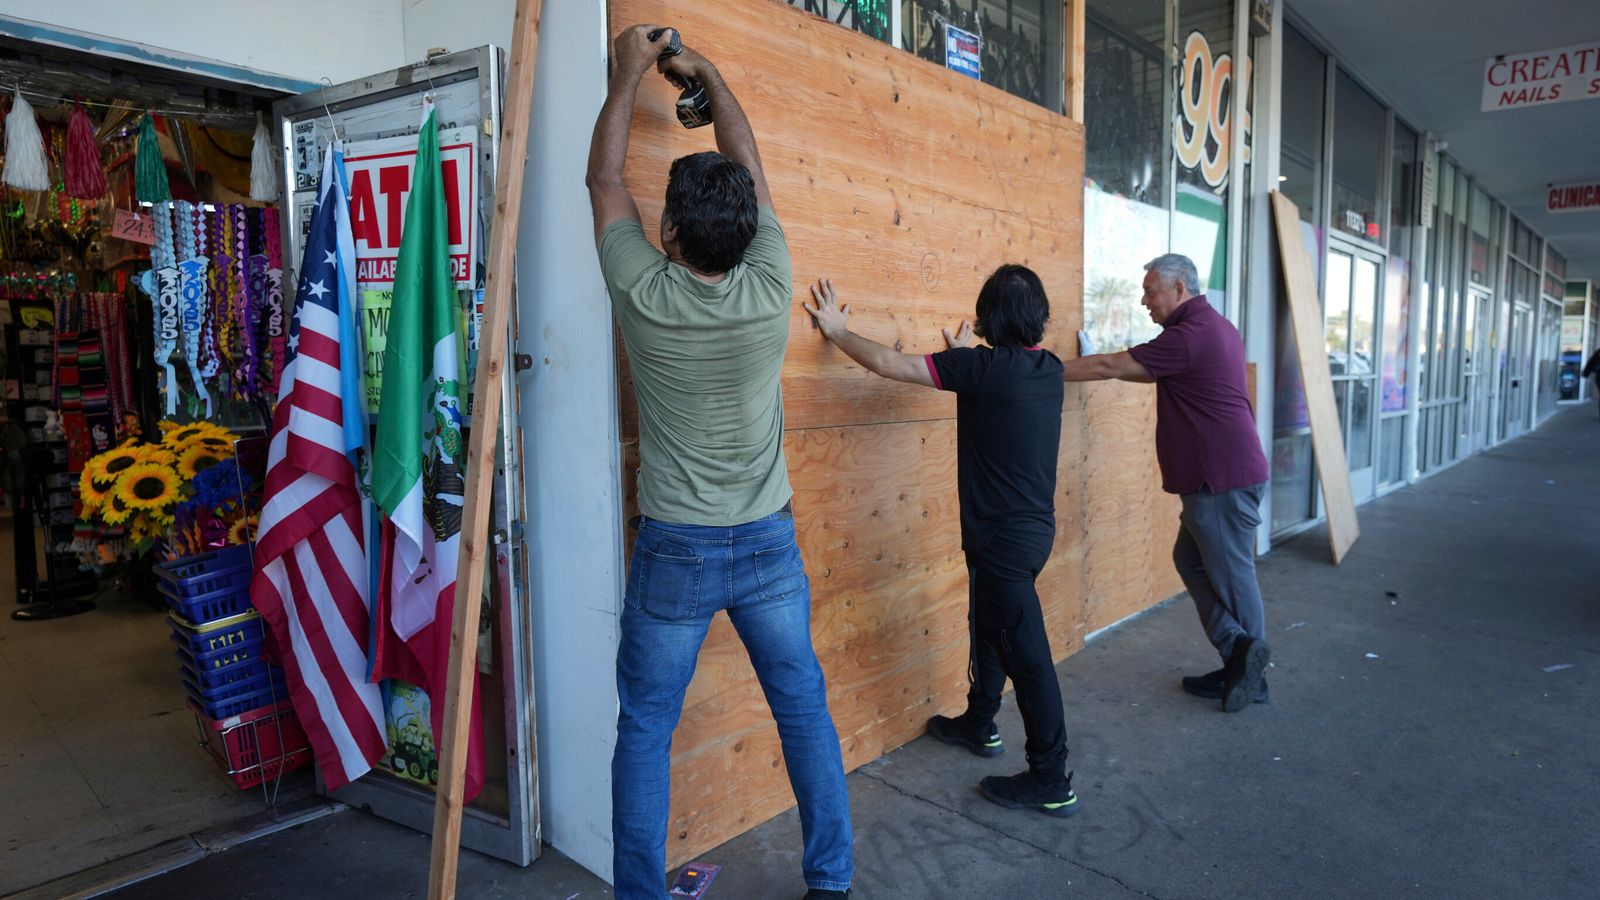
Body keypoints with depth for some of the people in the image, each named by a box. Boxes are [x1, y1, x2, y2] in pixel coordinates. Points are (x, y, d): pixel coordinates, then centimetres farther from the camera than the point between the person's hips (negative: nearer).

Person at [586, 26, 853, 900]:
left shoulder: (644, 296, -12)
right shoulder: (770, 292, -9)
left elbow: (604, 178, 5)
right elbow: (751, 169, 7)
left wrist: (630, 71, 17)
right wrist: (707, 73, 19)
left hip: (674, 551, -2)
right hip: (767, 544, 2)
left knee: (644, 732, 12)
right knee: (806, 712, 15)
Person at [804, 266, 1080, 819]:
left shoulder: (985, 366, -20)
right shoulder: (1048, 369, 2)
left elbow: (887, 363, -14)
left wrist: (838, 331, 0)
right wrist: (967, 354, 41)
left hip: (1003, 536, -9)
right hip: (1032, 526, 9)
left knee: (1026, 652, 0)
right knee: (989, 627, 26)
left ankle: (1051, 782, 12)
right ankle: (978, 725, 45)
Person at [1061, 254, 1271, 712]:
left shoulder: (1189, 335, -18)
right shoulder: (1216, 327, 13)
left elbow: (1109, 367, -16)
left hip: (1223, 478, -10)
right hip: (1219, 473, 10)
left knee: (1232, 574, 1)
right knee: (1192, 560, 15)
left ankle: (1249, 674, 13)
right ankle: (1240, 661, 20)